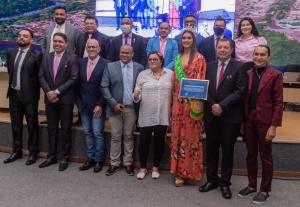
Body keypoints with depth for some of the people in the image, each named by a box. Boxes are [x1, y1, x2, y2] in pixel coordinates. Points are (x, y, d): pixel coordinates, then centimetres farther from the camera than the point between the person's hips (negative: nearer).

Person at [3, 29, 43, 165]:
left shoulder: (36, 55, -9)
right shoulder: (10, 53, 10)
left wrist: (34, 89, -4)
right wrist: (11, 82, 15)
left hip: (29, 95, -5)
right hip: (13, 94, 6)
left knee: (32, 125, 6)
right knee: (15, 125, 15)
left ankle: (33, 153, 19)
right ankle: (17, 151, 29)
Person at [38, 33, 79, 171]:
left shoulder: (72, 58, -6)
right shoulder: (47, 57, 9)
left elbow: (74, 78, -13)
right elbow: (41, 76, 6)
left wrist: (57, 91, -15)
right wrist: (48, 92, -9)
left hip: (66, 99, -4)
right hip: (50, 98, 5)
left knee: (65, 129, 5)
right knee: (51, 129, 12)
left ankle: (64, 158, 17)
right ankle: (51, 156, 24)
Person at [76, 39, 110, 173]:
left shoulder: (106, 64, -9)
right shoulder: (80, 62, 6)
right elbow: (78, 83, 9)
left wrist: (100, 105, -14)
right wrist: (78, 102, 4)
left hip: (97, 105, -5)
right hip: (83, 104, 5)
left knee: (97, 133, -1)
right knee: (88, 132, 12)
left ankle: (98, 160, 14)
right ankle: (90, 158, 23)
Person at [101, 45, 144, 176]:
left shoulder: (139, 68, 2)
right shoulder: (110, 67, 1)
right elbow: (104, 87, -4)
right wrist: (113, 104, -11)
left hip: (131, 108, 0)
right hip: (115, 107, 0)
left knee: (129, 136, 11)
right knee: (115, 137, 7)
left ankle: (128, 163, 22)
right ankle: (114, 163, 19)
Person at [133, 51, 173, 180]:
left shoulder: (170, 74, 3)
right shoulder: (142, 75, 3)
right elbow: (138, 96, 1)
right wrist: (136, 96, -22)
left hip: (163, 115, 0)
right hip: (146, 116, 0)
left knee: (159, 141, 11)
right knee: (144, 141, 4)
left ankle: (155, 167, 27)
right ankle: (143, 168, 22)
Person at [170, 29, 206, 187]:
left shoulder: (199, 58, -1)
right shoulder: (177, 58, 15)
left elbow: (201, 80, -6)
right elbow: (175, 80, 15)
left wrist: (197, 98, -19)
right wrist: (174, 99, 9)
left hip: (192, 101, -5)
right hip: (178, 101, 5)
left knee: (190, 135, 0)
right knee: (177, 134, 6)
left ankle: (187, 171, 9)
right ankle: (179, 169, 17)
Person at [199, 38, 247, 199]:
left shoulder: (238, 67, -4)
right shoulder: (209, 66, 9)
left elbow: (240, 92, -11)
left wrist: (222, 105, -18)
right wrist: (212, 105, -10)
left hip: (230, 116, -3)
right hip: (211, 115, 4)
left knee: (227, 150, 7)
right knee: (211, 148, 11)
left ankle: (225, 183, 20)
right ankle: (211, 180, 25)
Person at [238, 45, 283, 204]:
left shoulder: (275, 75, -5)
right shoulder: (248, 74, 7)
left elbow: (278, 102, -8)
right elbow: (245, 99, 8)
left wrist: (274, 126, -12)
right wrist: (242, 121, 5)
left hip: (265, 121, -4)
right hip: (249, 120, 4)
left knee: (265, 156, 8)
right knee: (251, 154, 14)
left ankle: (265, 190, 23)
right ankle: (251, 185, 31)